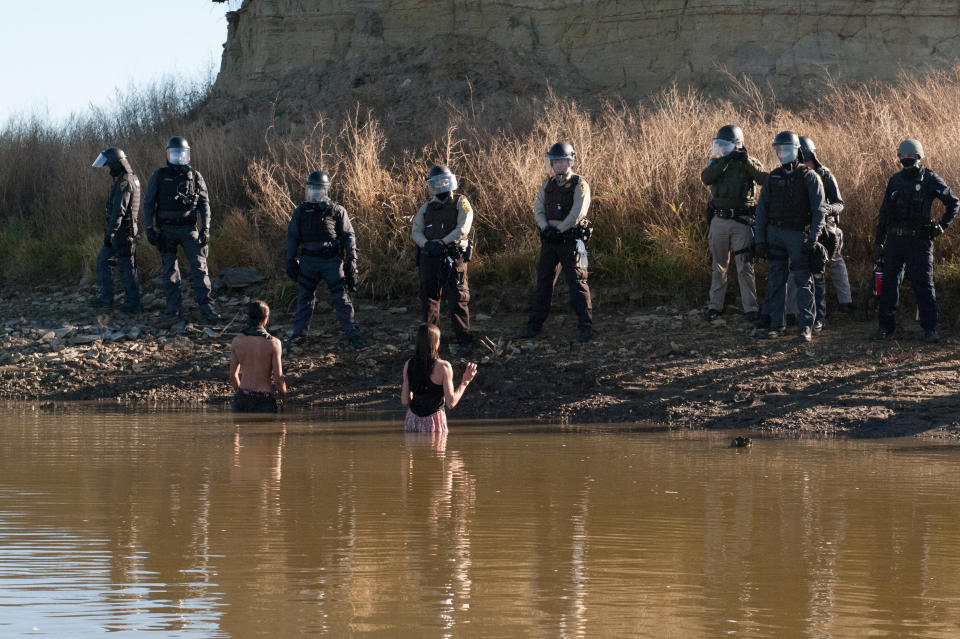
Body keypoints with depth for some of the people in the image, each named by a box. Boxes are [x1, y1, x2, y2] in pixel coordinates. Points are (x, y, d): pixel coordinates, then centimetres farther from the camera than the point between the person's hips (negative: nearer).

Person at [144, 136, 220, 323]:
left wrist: (206, 228, -3)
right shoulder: (159, 176, 2)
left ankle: (206, 308, -8)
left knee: (199, 266, -8)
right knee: (170, 270, 2)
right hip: (167, 230, 0)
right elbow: (149, 203, 3)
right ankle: (173, 309, 7)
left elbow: (204, 204, 6)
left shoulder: (195, 177, 4)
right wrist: (149, 228, -4)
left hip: (188, 229, 0)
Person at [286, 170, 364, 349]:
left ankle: (353, 335, 0)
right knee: (304, 297, 8)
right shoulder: (301, 212, 5)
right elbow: (292, 237, 9)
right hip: (309, 261, 2)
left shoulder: (337, 211, -1)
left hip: (332, 261, -2)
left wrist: (352, 260, -6)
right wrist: (290, 260, 4)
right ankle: (299, 333, 19)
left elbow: (348, 236, 0)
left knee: (341, 299, -3)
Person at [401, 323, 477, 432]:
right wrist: (465, 381, 0)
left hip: (412, 420, 4)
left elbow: (405, 401, 3)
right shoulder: (443, 367, -13)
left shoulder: (408, 365, -1)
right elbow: (451, 403, -11)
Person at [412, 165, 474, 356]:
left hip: (453, 259, -5)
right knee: (428, 300, 6)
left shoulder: (460, 204, 4)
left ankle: (464, 342, -6)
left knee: (458, 301, -9)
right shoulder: (426, 209, 18)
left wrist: (441, 242, -19)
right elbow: (416, 231, 7)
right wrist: (427, 244, -15)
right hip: (430, 259, 5)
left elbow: (463, 229, -9)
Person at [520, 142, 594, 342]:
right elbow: (538, 209, 8)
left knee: (577, 281, -8)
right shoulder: (548, 184, 12)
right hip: (549, 241, 6)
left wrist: (559, 230, -16)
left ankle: (586, 327, -6)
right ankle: (535, 325, 16)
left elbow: (577, 213, -15)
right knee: (543, 281, 9)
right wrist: (546, 228, -9)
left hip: (570, 241, -6)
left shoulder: (579, 185, -6)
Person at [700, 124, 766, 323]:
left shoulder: (750, 163, 1)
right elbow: (706, 178, -14)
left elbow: (765, 179, -16)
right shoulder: (716, 163, 7)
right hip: (719, 219, 3)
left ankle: (751, 308, -2)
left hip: (742, 222, -3)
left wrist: (746, 162, -24)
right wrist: (726, 160, -21)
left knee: (745, 267, -4)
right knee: (719, 266, 10)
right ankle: (715, 305, 17)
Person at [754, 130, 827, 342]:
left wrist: (812, 240, -14)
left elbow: (818, 211, -6)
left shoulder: (809, 177, -2)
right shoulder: (772, 178, 10)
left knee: (803, 281, -2)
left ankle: (806, 326, 0)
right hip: (775, 232, 4)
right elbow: (761, 209, 12)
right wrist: (760, 240, 4)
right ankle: (775, 323, 10)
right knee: (775, 280, 5)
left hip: (798, 233, -4)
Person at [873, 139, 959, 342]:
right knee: (889, 283, 5)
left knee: (924, 285, -2)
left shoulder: (930, 180, -3)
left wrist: (942, 226, -2)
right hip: (895, 240, 4)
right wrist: (879, 242, 13)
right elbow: (884, 213, 15)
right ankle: (886, 327, 12)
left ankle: (930, 329, 2)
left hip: (919, 242, -4)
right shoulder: (895, 180, 10)